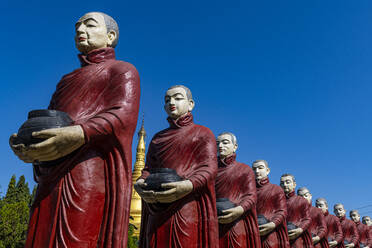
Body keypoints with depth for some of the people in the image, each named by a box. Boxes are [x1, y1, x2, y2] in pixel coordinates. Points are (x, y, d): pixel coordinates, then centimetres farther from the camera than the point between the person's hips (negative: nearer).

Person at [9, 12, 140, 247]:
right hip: (54, 181, 7)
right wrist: (24, 144, -1)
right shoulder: (68, 79, 31)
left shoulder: (122, 70, 10)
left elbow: (123, 116, -9)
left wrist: (80, 135, -26)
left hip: (93, 172, -6)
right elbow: (46, 124, 22)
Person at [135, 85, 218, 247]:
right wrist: (140, 184, -9)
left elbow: (209, 169, -5)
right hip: (158, 210, 4)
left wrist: (188, 186, -26)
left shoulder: (203, 133, 9)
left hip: (188, 207, -4)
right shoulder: (158, 137, 23)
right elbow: (148, 168, 16)